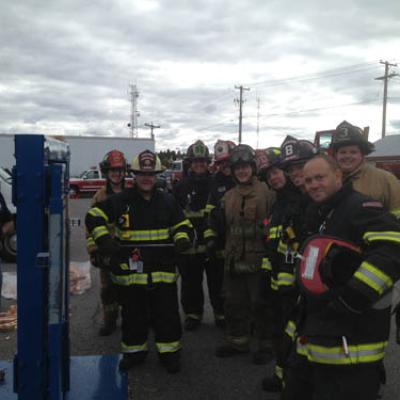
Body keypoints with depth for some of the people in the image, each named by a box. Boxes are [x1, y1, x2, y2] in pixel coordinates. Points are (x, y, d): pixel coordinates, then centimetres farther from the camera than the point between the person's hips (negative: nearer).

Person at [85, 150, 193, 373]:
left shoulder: (168, 202, 5)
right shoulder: (120, 201, -2)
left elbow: (184, 226, 11)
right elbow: (94, 217, 0)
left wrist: (183, 239, -10)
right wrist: (104, 240, -13)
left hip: (163, 271, 1)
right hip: (130, 270, -1)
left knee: (167, 314, 8)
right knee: (133, 315, 14)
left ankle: (170, 352, 26)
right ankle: (135, 351, 33)